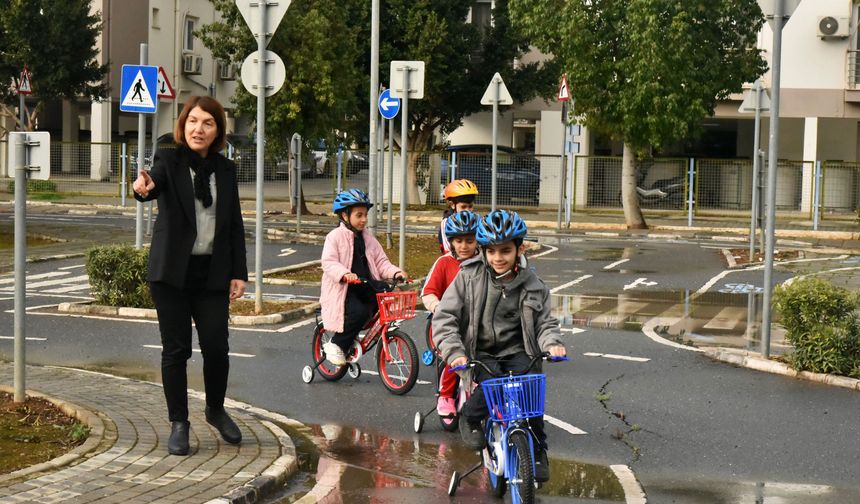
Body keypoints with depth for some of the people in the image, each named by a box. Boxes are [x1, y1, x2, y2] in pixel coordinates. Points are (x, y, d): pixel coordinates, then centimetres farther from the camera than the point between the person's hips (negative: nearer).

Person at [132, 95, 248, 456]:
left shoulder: (226, 169, 8)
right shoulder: (169, 161, -3)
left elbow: (235, 223, 10)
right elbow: (156, 181, -26)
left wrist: (239, 273, 4)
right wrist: (144, 187, -51)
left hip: (212, 272, 3)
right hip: (173, 272, -2)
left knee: (217, 347, -1)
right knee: (175, 349, 2)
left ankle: (216, 410, 25)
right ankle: (178, 423, 16)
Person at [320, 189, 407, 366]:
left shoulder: (368, 238, 14)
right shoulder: (335, 237, -5)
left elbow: (381, 262, 11)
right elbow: (329, 263, -17)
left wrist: (395, 272, -8)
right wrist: (345, 274, -35)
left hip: (365, 286, 7)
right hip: (343, 288, -7)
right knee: (359, 312, -31)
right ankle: (335, 345, -7)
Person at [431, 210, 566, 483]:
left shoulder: (533, 286, 4)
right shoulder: (469, 276, -3)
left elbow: (545, 323, 8)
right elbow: (444, 317, -5)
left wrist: (552, 343, -16)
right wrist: (455, 353, -19)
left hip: (517, 353, 2)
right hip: (481, 354, -2)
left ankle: (538, 452, -6)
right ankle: (469, 419, -1)